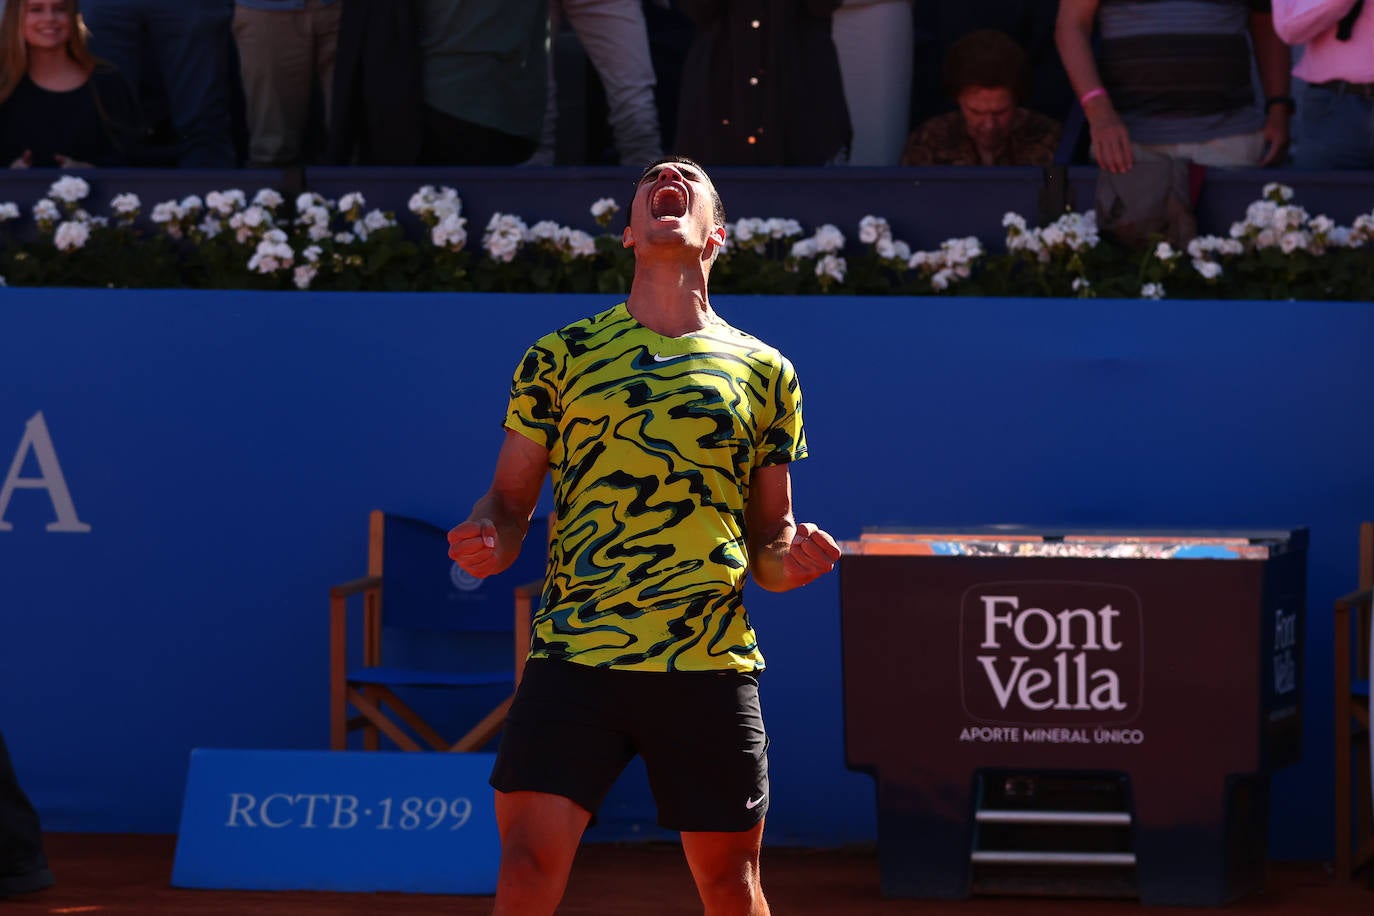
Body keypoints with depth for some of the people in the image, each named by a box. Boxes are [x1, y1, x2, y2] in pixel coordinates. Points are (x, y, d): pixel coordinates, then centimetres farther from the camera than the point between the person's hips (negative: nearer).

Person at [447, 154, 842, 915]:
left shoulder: (764, 372, 11)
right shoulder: (558, 358, 8)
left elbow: (768, 533, 16)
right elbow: (511, 498, 11)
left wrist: (786, 560, -6)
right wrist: (489, 538, -11)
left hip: (712, 667, 1)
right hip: (573, 654, -1)